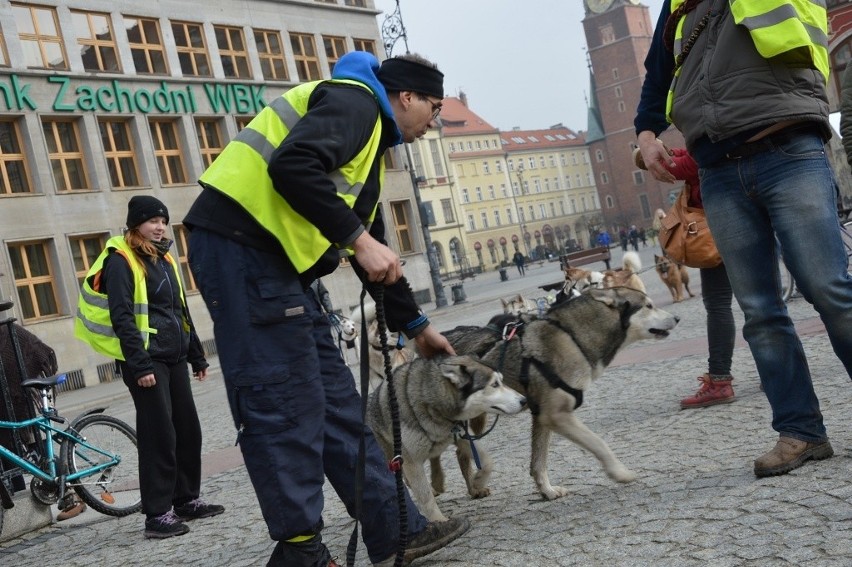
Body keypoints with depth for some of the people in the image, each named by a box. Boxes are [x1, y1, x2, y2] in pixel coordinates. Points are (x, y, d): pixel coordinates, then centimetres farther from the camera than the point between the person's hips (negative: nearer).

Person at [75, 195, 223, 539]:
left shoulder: (164, 259, 17)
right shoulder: (121, 260, -7)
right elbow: (121, 317, -16)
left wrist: (197, 356, 20)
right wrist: (139, 365, -22)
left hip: (174, 358, 8)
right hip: (146, 361, -8)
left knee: (189, 431, 10)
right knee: (158, 436, -7)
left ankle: (187, 500, 23)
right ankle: (157, 514, 1)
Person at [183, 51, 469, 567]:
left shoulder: (370, 140, 27)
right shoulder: (354, 101, -3)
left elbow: (375, 252, 30)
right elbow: (292, 167, -23)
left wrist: (416, 324, 33)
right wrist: (358, 240, -20)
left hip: (274, 260, 10)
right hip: (241, 247, -10)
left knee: (336, 400, 9)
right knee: (285, 408, -7)